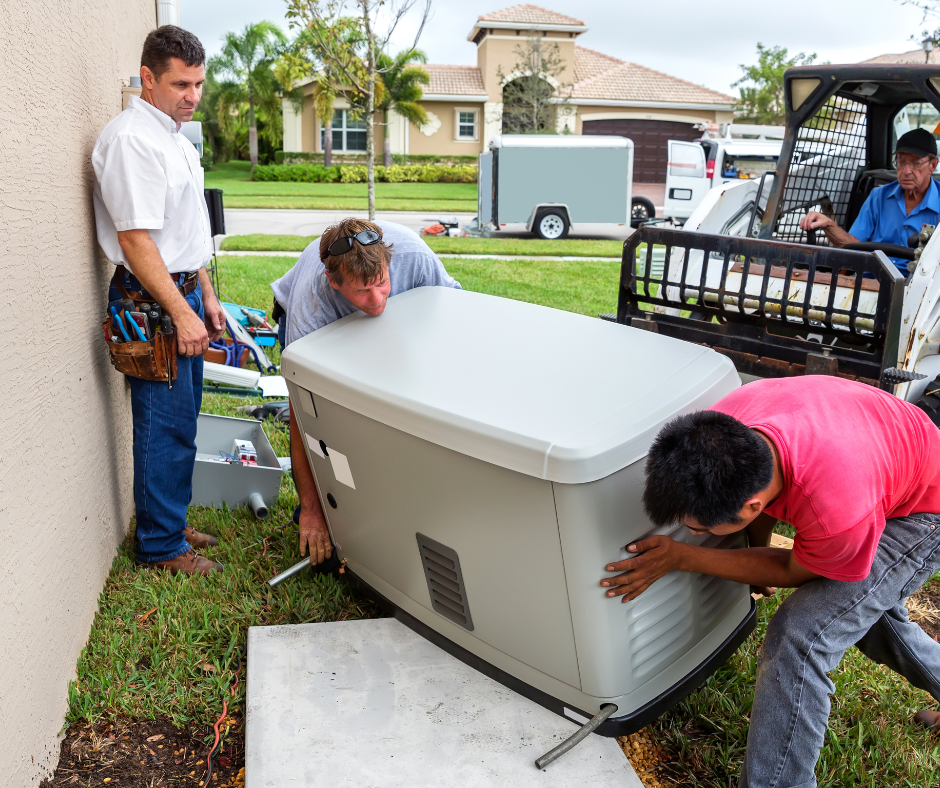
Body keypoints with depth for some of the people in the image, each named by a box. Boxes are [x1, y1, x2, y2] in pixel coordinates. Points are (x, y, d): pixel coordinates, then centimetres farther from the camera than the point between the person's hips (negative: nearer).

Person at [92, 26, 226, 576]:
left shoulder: (176, 137, 15)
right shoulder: (131, 139, -16)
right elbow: (136, 240, -21)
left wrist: (207, 297, 20)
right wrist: (182, 313, -21)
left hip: (183, 293, 10)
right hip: (153, 303, -10)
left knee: (181, 420, 16)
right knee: (167, 427, -2)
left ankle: (173, 524, 30)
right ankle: (162, 547, 12)